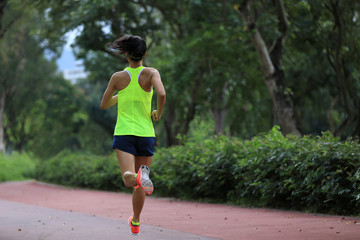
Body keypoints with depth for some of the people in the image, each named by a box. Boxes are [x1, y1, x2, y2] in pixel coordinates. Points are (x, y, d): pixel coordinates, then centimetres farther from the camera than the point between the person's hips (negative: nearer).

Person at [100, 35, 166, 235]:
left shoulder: (118, 78, 1)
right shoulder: (151, 73, -3)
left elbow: (104, 105, 11)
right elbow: (162, 94, -22)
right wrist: (158, 113, -3)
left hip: (123, 133, -1)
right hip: (146, 133, 1)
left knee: (129, 178, -15)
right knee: (139, 184, 17)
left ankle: (138, 176, -49)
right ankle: (136, 222, 27)